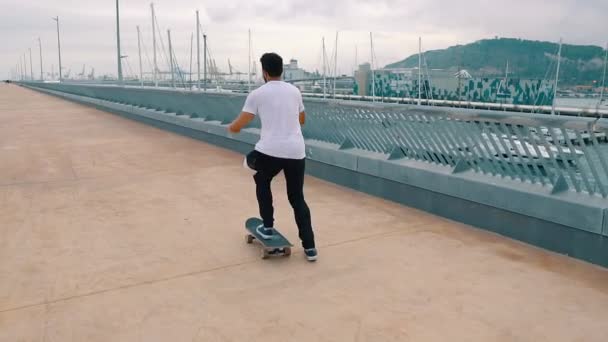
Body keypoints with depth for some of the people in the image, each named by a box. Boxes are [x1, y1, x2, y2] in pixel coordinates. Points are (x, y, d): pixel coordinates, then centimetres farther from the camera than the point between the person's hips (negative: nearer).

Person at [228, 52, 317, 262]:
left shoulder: (257, 94, 2)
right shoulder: (295, 91, 15)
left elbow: (237, 126, 3)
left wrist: (230, 128, 26)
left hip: (270, 151, -3)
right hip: (296, 152, 4)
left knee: (262, 183, 28)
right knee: (297, 198, 14)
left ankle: (268, 227, 27)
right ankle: (310, 248, 11)